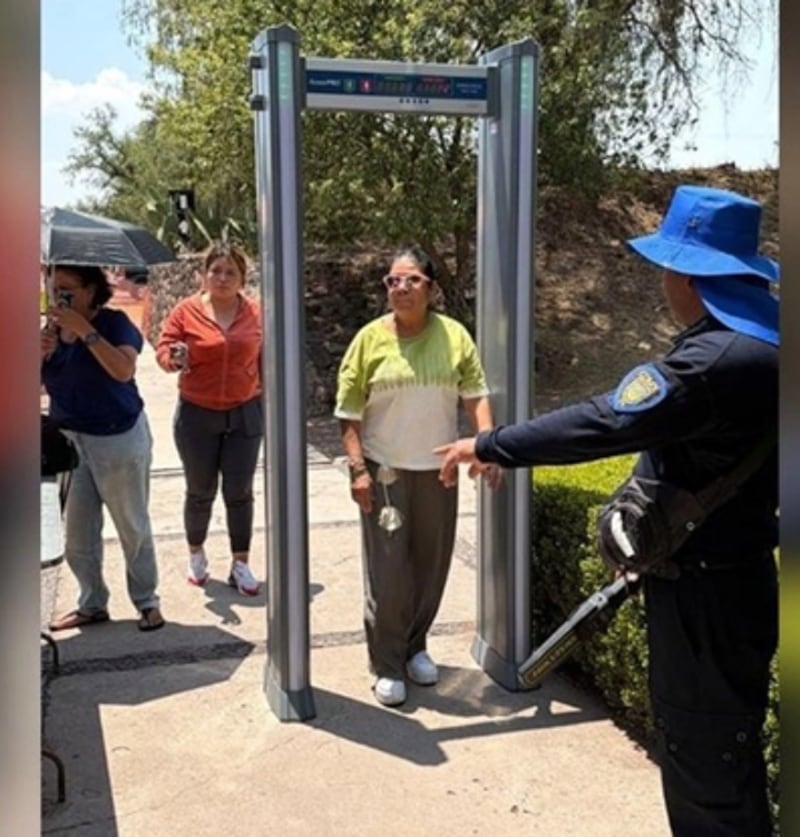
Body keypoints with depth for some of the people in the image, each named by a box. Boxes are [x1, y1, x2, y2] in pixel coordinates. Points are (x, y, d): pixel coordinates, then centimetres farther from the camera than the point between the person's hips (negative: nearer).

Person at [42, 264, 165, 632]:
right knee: (77, 535, 11)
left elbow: (124, 370, -31)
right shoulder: (53, 328, 5)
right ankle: (92, 604, 27)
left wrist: (84, 329, -32)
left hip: (118, 440, -5)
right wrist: (43, 353, -14)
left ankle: (147, 602, 23)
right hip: (68, 439, 6)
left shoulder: (115, 323, -12)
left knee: (133, 527, 8)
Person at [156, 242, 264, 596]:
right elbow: (162, 349, -4)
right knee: (200, 492, 11)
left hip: (245, 414, 1)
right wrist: (174, 359, -27)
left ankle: (241, 564, 14)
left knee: (240, 492, 3)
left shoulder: (257, 313, 0)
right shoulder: (186, 311, -6)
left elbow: (265, 360, 7)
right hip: (197, 416, -1)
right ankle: (196, 554, 32)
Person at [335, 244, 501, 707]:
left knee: (431, 563, 11)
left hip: (438, 471, 3)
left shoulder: (454, 335, 0)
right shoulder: (370, 338, -5)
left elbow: (476, 394, 1)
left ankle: (416, 647, 31)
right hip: (384, 471, -2)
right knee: (387, 568, -3)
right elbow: (350, 413, -3)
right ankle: (387, 665, 11)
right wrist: (357, 468, -10)